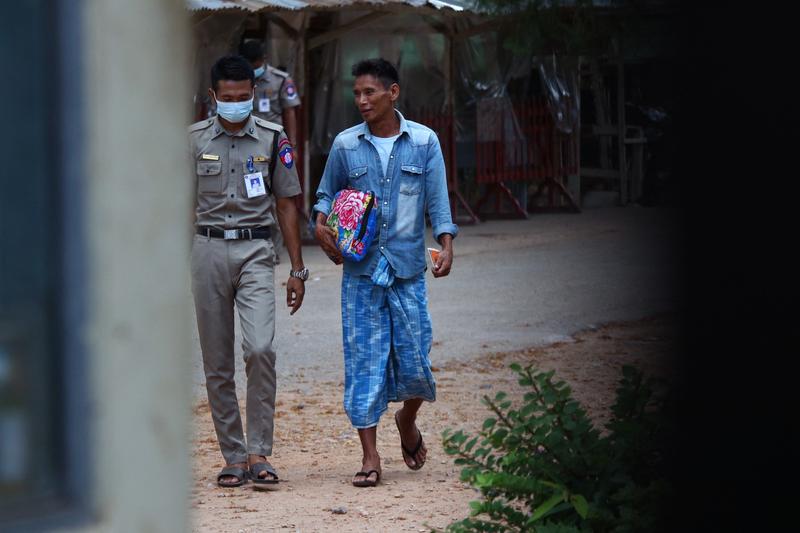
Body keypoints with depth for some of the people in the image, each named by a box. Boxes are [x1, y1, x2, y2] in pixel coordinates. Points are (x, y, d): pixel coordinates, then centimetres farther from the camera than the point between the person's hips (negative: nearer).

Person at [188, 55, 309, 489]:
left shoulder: (272, 139, 6)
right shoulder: (194, 139, 6)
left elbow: (286, 205, 10)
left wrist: (297, 269, 8)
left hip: (255, 249, -1)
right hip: (208, 249, 1)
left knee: (260, 349, -18)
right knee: (217, 362, 3)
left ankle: (259, 452, -12)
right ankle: (233, 456, 10)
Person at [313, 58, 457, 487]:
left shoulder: (424, 142, 2)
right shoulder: (346, 145, 5)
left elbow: (437, 200, 2)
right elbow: (327, 193, 16)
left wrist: (446, 246, -11)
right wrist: (322, 224, -4)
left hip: (407, 266, -1)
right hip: (360, 266, 1)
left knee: (414, 358, 0)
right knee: (363, 358, -4)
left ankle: (407, 420, 32)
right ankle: (370, 456, -1)